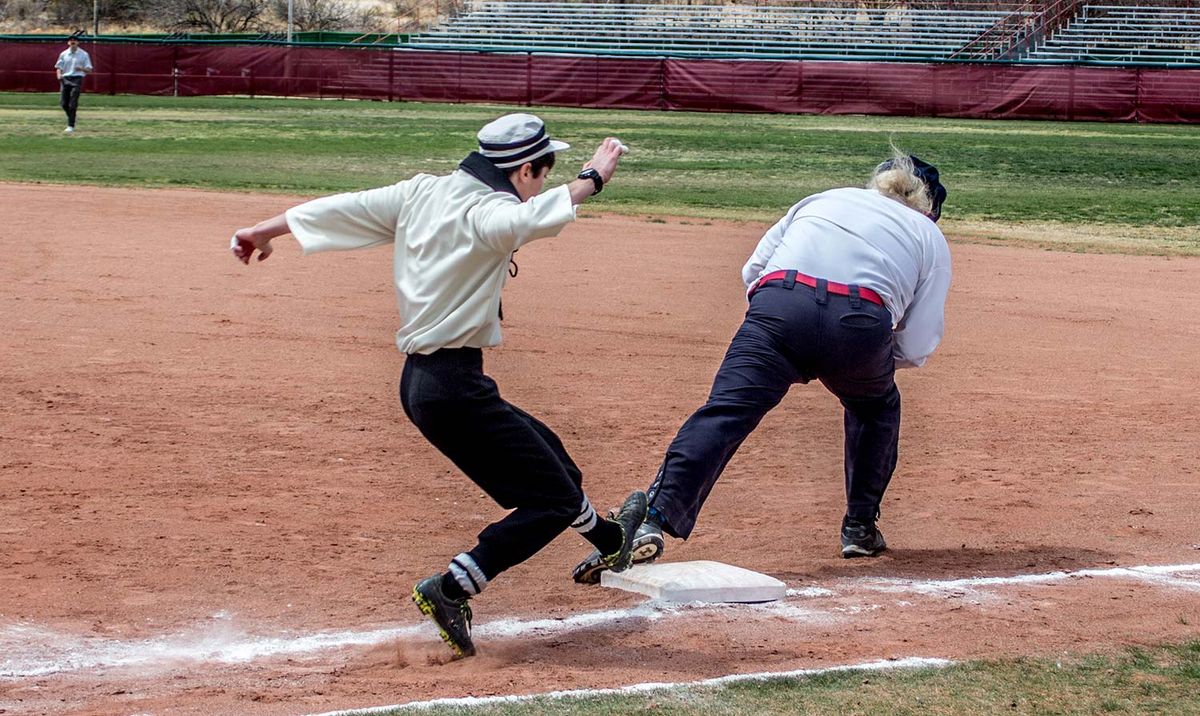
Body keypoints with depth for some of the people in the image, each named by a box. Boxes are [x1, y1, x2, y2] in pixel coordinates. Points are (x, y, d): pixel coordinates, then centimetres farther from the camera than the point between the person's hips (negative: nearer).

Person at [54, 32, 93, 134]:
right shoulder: (63, 54, 11)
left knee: (72, 103, -12)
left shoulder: (84, 54, 3)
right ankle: (71, 119, 27)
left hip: (77, 79, -4)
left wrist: (81, 68, -19)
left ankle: (71, 125, -9)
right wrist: (59, 75, -11)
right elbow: (59, 67, 11)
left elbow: (89, 69, 2)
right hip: (65, 79, 4)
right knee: (63, 103, 1)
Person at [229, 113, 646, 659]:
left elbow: (346, 207, 14)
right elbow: (534, 218, -38)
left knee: (544, 453, 27)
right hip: (455, 384, -10)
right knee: (553, 498, -4)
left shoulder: (421, 193, 8)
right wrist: (591, 179, -27)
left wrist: (265, 231, 24)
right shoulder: (485, 212, -16)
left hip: (420, 380, 10)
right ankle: (451, 590, -9)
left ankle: (610, 539, 47)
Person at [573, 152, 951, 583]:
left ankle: (653, 520, -30)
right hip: (861, 321, 0)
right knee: (876, 407, 31)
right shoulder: (930, 236, 28)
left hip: (777, 305, 0)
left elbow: (753, 272, 24)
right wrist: (876, 355, 37)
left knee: (724, 414, -12)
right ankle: (860, 527, 30)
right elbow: (916, 349, 17)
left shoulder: (822, 200, 35)